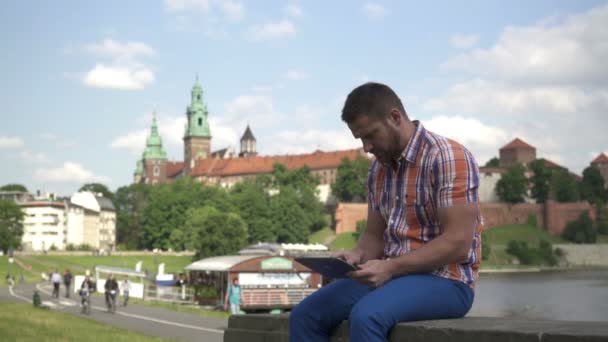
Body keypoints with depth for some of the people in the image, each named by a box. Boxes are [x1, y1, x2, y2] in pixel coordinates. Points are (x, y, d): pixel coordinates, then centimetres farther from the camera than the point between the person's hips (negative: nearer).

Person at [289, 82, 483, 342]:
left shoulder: (448, 158, -13)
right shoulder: (378, 170, 12)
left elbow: (457, 243, -19)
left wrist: (390, 267, -24)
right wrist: (356, 256, -5)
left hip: (444, 280, -8)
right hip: (391, 275, 8)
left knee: (366, 316, -34)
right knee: (305, 316, -5)